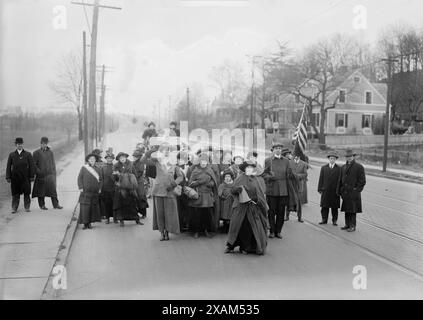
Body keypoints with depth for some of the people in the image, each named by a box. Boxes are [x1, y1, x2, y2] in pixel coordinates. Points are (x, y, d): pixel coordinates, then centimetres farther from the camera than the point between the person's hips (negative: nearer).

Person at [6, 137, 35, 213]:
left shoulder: (28, 154, 5)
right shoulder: (11, 155, 7)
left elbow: (32, 166, 3)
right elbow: (8, 167, 7)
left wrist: (32, 176, -3)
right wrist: (8, 177, 0)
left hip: (25, 177, 0)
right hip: (15, 177, 0)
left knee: (27, 193, 3)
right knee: (15, 193, 1)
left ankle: (27, 207, 13)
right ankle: (14, 208, 9)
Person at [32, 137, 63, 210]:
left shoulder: (50, 152, 12)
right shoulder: (36, 153, 1)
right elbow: (34, 164, -1)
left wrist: (54, 173, 10)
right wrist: (39, 172, -11)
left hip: (50, 175, 3)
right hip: (41, 176, -2)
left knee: (53, 189, -3)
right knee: (41, 190, 4)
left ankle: (56, 204, 1)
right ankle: (42, 205, 15)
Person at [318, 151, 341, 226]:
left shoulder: (339, 169, 3)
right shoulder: (324, 168, 9)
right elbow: (321, 179, 8)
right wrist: (320, 189, 2)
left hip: (335, 191, -1)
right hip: (325, 191, 2)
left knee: (334, 207, 5)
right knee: (324, 206, 3)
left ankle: (334, 220, 13)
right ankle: (324, 219, 11)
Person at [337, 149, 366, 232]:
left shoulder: (359, 167, -4)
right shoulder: (343, 167, 13)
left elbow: (362, 181, -6)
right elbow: (340, 180, 17)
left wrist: (356, 190, -10)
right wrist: (339, 191, 9)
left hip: (353, 193, -5)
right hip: (345, 193, 5)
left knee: (353, 210, -1)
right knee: (346, 210, 11)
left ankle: (353, 226, 6)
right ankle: (347, 224, 21)